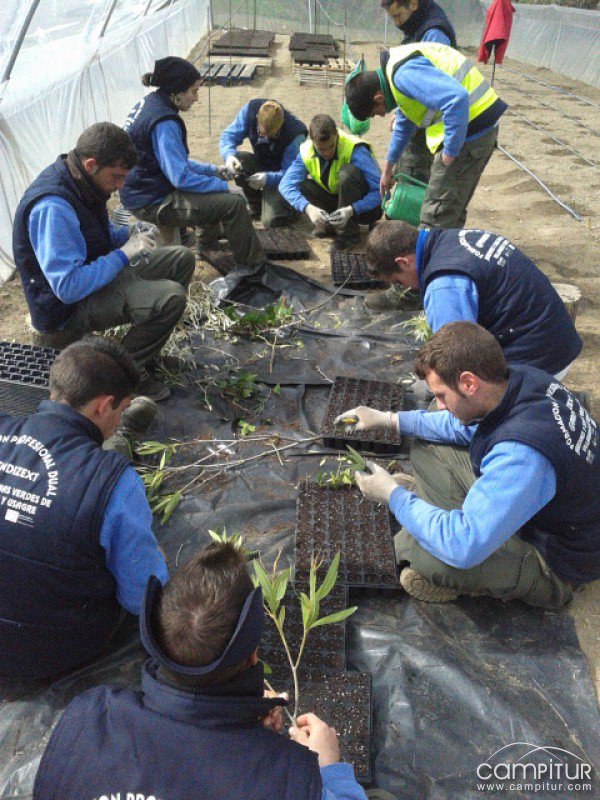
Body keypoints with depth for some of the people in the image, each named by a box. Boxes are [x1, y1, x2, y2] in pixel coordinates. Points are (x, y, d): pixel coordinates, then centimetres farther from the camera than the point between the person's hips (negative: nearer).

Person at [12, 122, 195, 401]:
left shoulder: (79, 181, 1)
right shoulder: (53, 207, -29)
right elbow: (69, 287, -33)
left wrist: (128, 234, -2)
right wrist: (124, 254, -26)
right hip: (67, 308, -10)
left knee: (181, 258, 10)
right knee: (171, 296, -29)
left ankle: (146, 352, 16)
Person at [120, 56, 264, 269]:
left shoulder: (149, 103, 8)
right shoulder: (163, 122, -23)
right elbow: (181, 178, -27)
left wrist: (212, 170, 9)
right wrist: (224, 186, -16)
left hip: (142, 191, 10)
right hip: (152, 203, -10)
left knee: (217, 187, 26)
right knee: (233, 201, -14)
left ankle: (208, 244, 37)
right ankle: (253, 266, -2)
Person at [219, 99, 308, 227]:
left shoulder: (295, 135, -29)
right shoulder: (250, 109, -20)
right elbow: (229, 135, -17)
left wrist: (268, 178, -46)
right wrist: (229, 155, -40)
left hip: (280, 174, -5)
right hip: (260, 164, 5)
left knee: (271, 220, -24)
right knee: (237, 160, -29)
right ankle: (256, 206, -3)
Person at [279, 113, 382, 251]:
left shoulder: (356, 151, -25)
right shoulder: (306, 152, -12)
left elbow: (380, 191, -29)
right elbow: (286, 185, -22)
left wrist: (351, 210, -43)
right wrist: (308, 208, -40)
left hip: (363, 206, -4)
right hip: (337, 200, 4)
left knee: (348, 171, -34)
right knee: (297, 185, -17)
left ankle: (349, 232, -19)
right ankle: (331, 223, -5)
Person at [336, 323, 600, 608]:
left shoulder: (521, 454, -40)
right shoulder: (521, 379, -13)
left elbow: (463, 547, -37)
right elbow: (465, 425, 9)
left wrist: (393, 495, -24)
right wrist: (389, 419, 5)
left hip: (555, 563, -8)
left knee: (417, 547, -31)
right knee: (424, 449, 7)